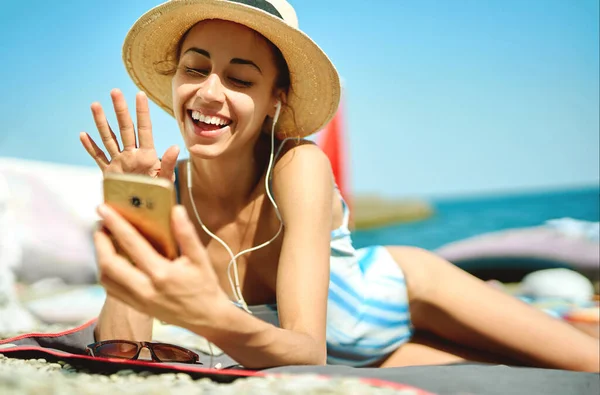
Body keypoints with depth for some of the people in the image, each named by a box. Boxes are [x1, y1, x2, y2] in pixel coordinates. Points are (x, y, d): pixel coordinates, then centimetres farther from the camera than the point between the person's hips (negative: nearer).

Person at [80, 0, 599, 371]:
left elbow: (310, 350, -39)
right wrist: (126, 217, -37)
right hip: (349, 363, 1)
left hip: (401, 293, -1)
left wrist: (210, 315, -60)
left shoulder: (299, 167, -31)